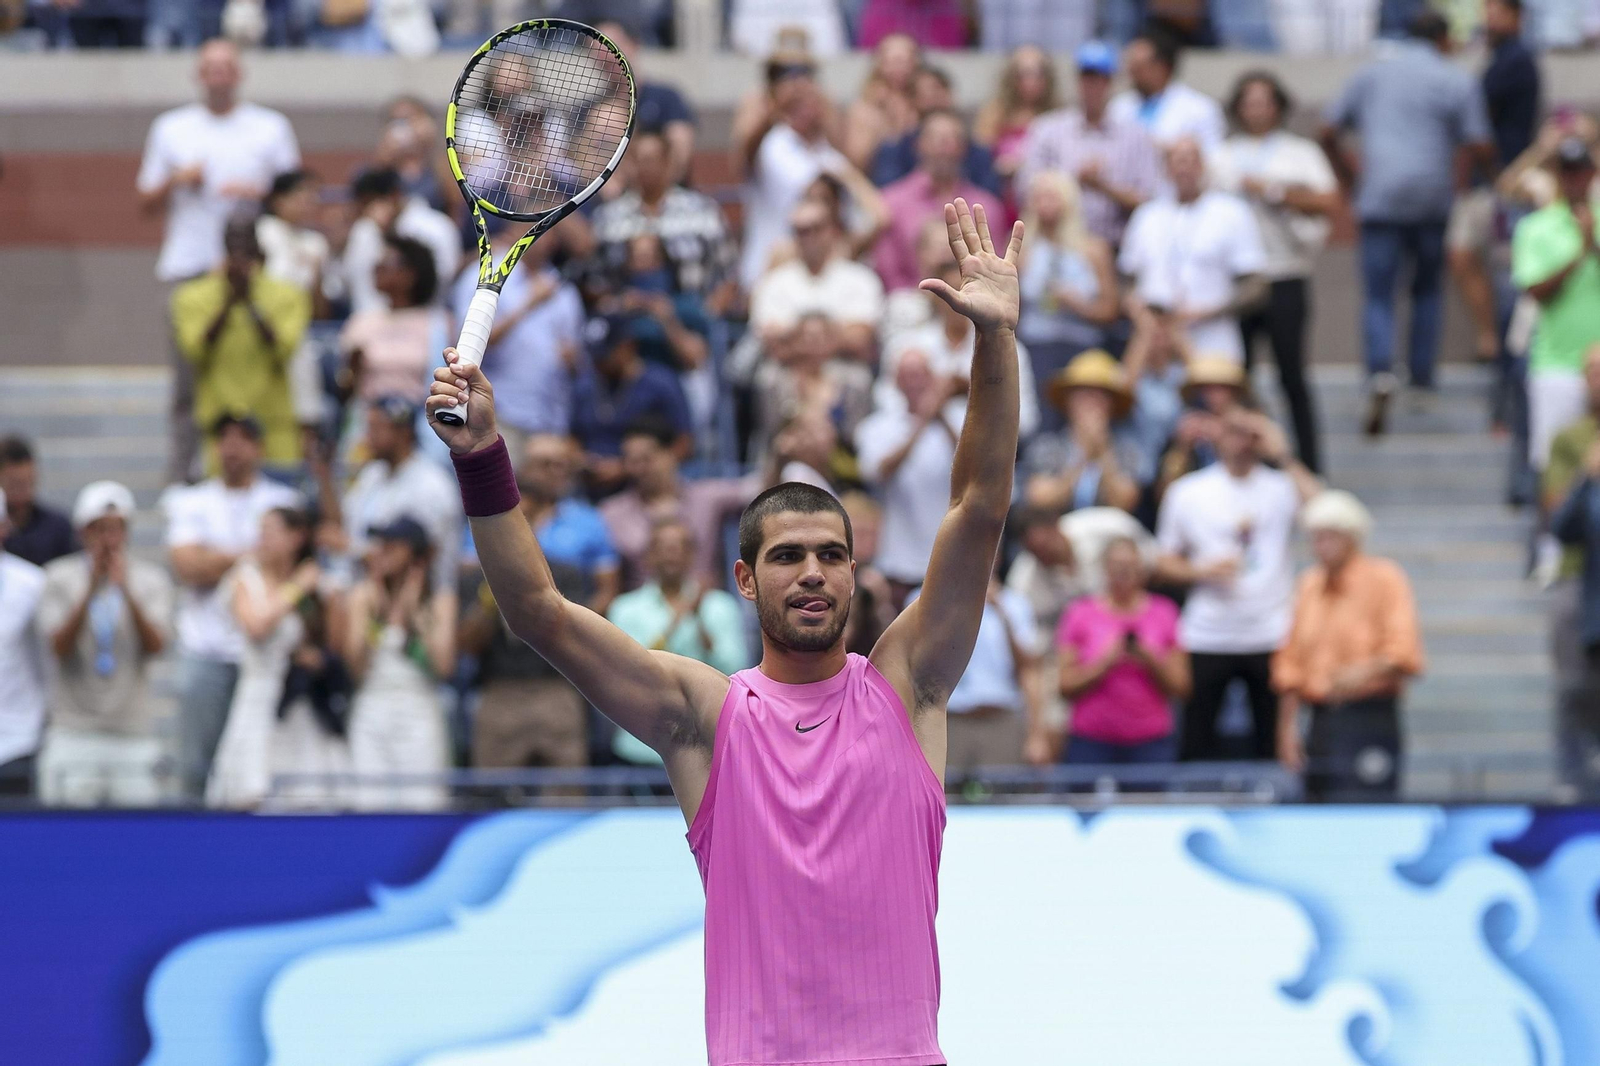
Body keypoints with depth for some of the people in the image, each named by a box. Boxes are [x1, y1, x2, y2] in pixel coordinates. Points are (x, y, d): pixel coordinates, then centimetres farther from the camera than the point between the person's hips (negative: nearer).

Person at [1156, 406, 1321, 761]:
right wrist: (1202, 572, -10)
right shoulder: (1187, 492, 6)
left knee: (1272, 743, 3)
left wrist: (1284, 457, -14)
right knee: (1197, 742, 0)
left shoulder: (1281, 488, 5)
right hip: (1207, 637, 0)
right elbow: (1163, 562, 10)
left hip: (1270, 636, 0)